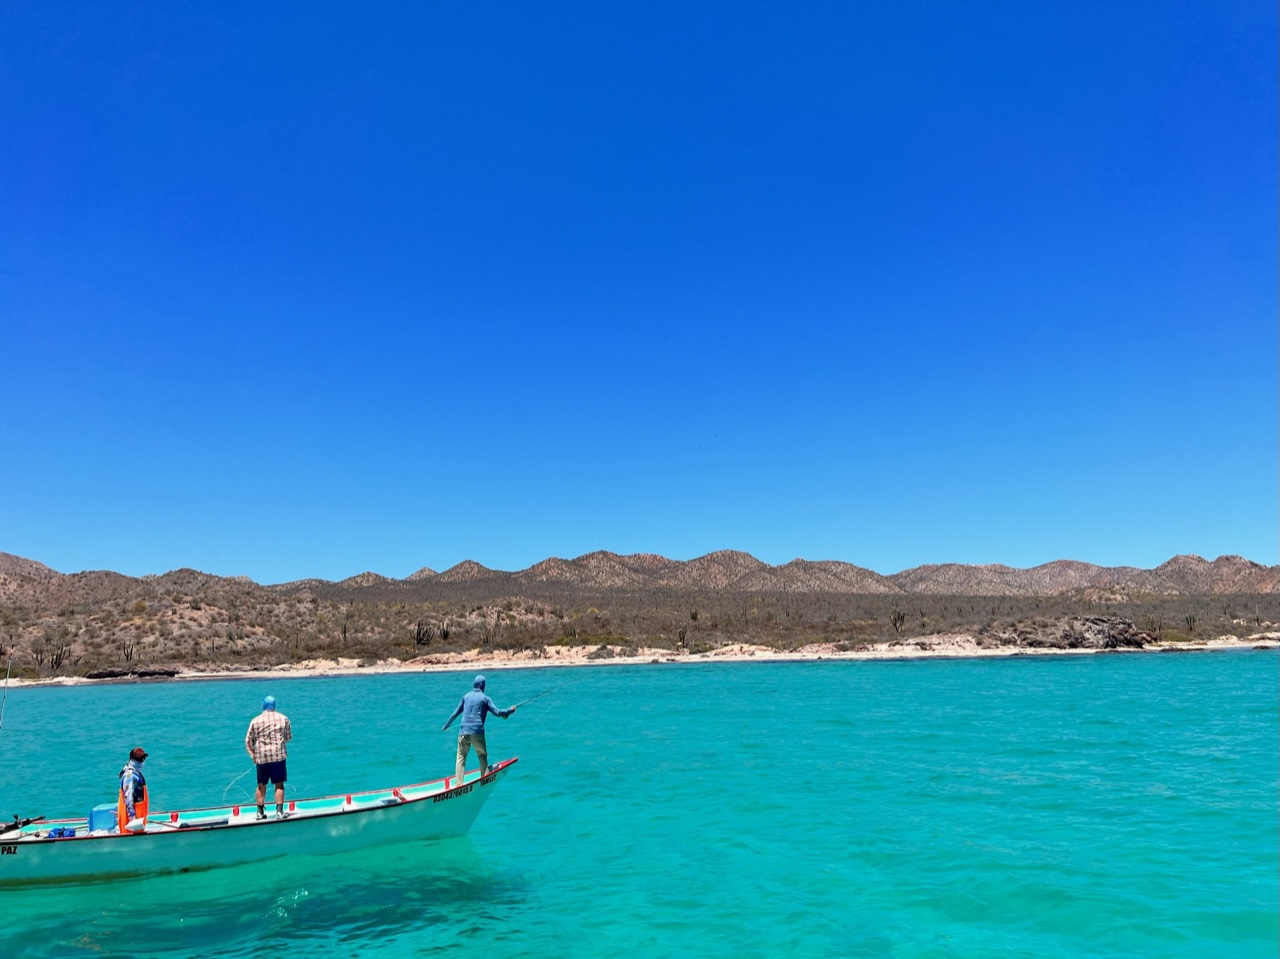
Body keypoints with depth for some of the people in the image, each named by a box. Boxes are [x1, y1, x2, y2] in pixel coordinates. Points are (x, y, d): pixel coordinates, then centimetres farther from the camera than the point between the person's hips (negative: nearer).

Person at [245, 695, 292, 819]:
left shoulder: (255, 720, 4)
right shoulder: (283, 718, 2)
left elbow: (248, 741, 4)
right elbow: (289, 737, 11)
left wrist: (253, 755, 11)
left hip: (261, 757, 1)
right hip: (278, 755, -1)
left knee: (261, 786, 12)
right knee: (279, 785, 3)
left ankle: (260, 812, 17)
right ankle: (279, 811, -1)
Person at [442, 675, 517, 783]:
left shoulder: (466, 696, 13)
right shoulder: (485, 698, 4)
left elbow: (455, 713, 18)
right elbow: (497, 712, -2)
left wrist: (446, 725, 30)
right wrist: (510, 710, 12)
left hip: (464, 731, 2)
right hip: (477, 732, -2)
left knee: (461, 756, 6)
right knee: (483, 756, 11)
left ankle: (459, 783, -3)